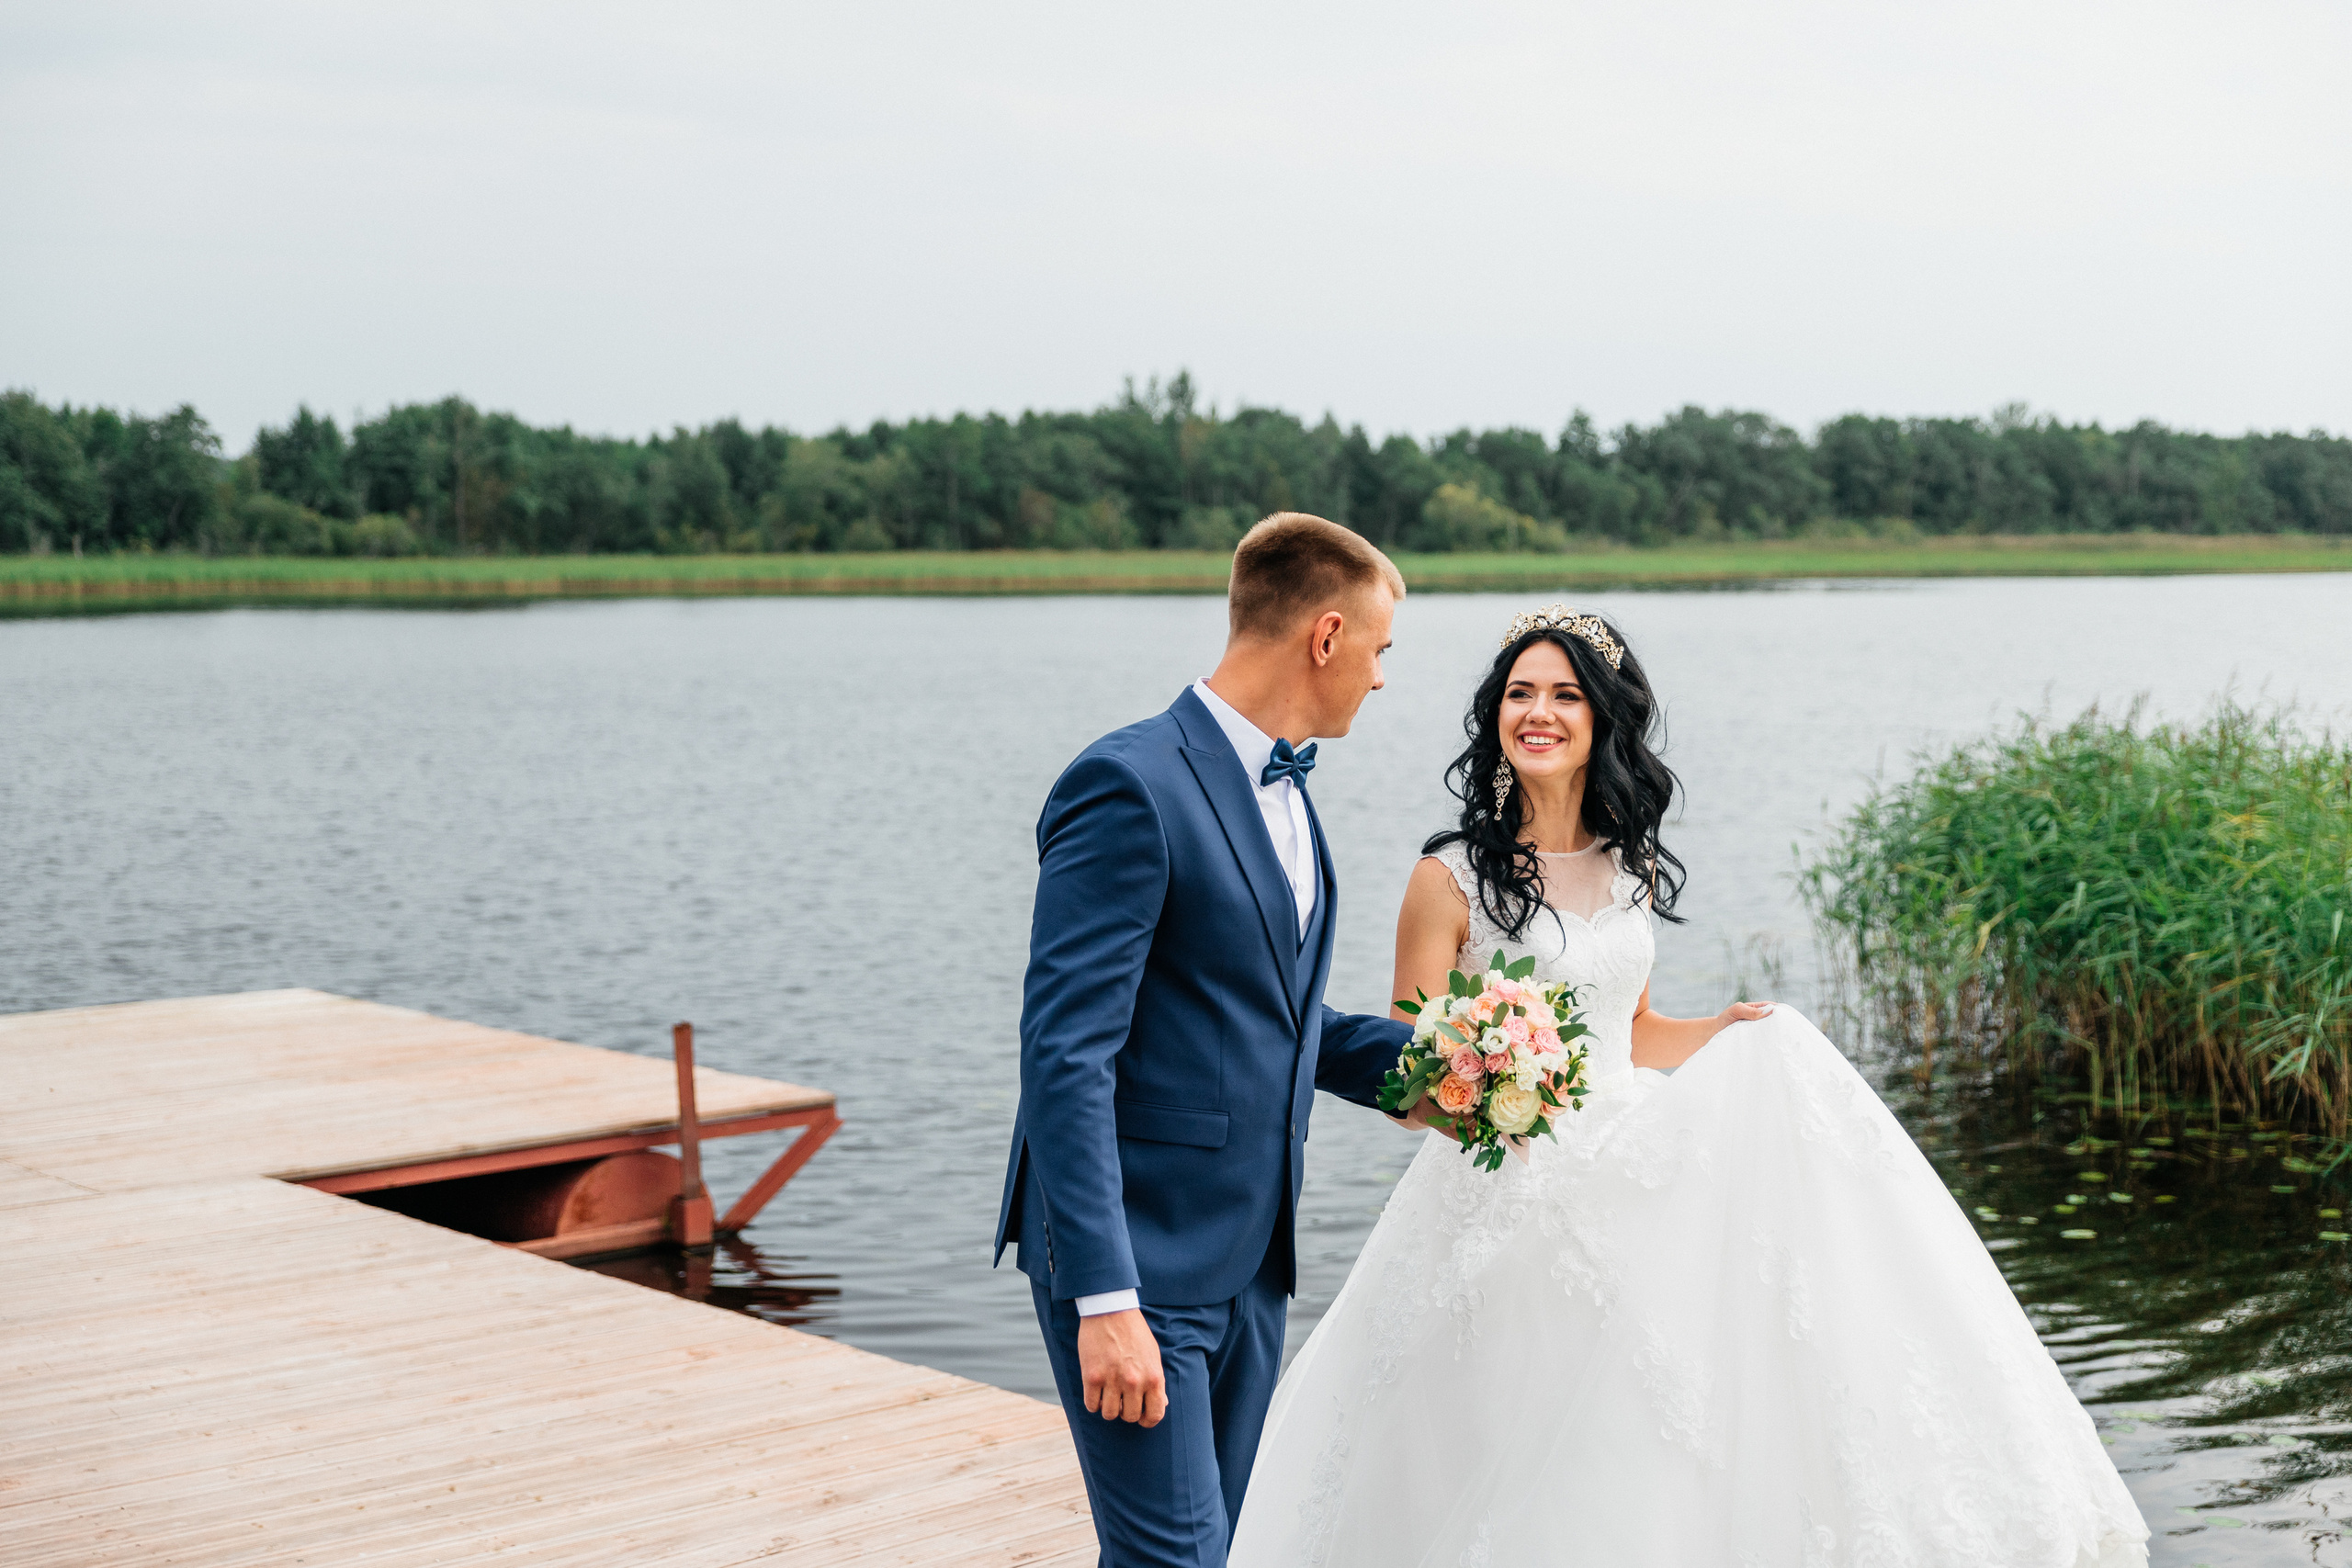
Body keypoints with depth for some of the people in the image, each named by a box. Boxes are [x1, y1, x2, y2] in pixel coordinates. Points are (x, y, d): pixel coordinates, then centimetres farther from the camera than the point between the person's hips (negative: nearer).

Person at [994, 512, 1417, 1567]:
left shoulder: (1283, 790, 13)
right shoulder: (1131, 787, -17)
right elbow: (1065, 1057, -21)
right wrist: (1104, 1301, -25)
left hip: (1249, 1266, 9)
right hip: (1138, 1264, -9)